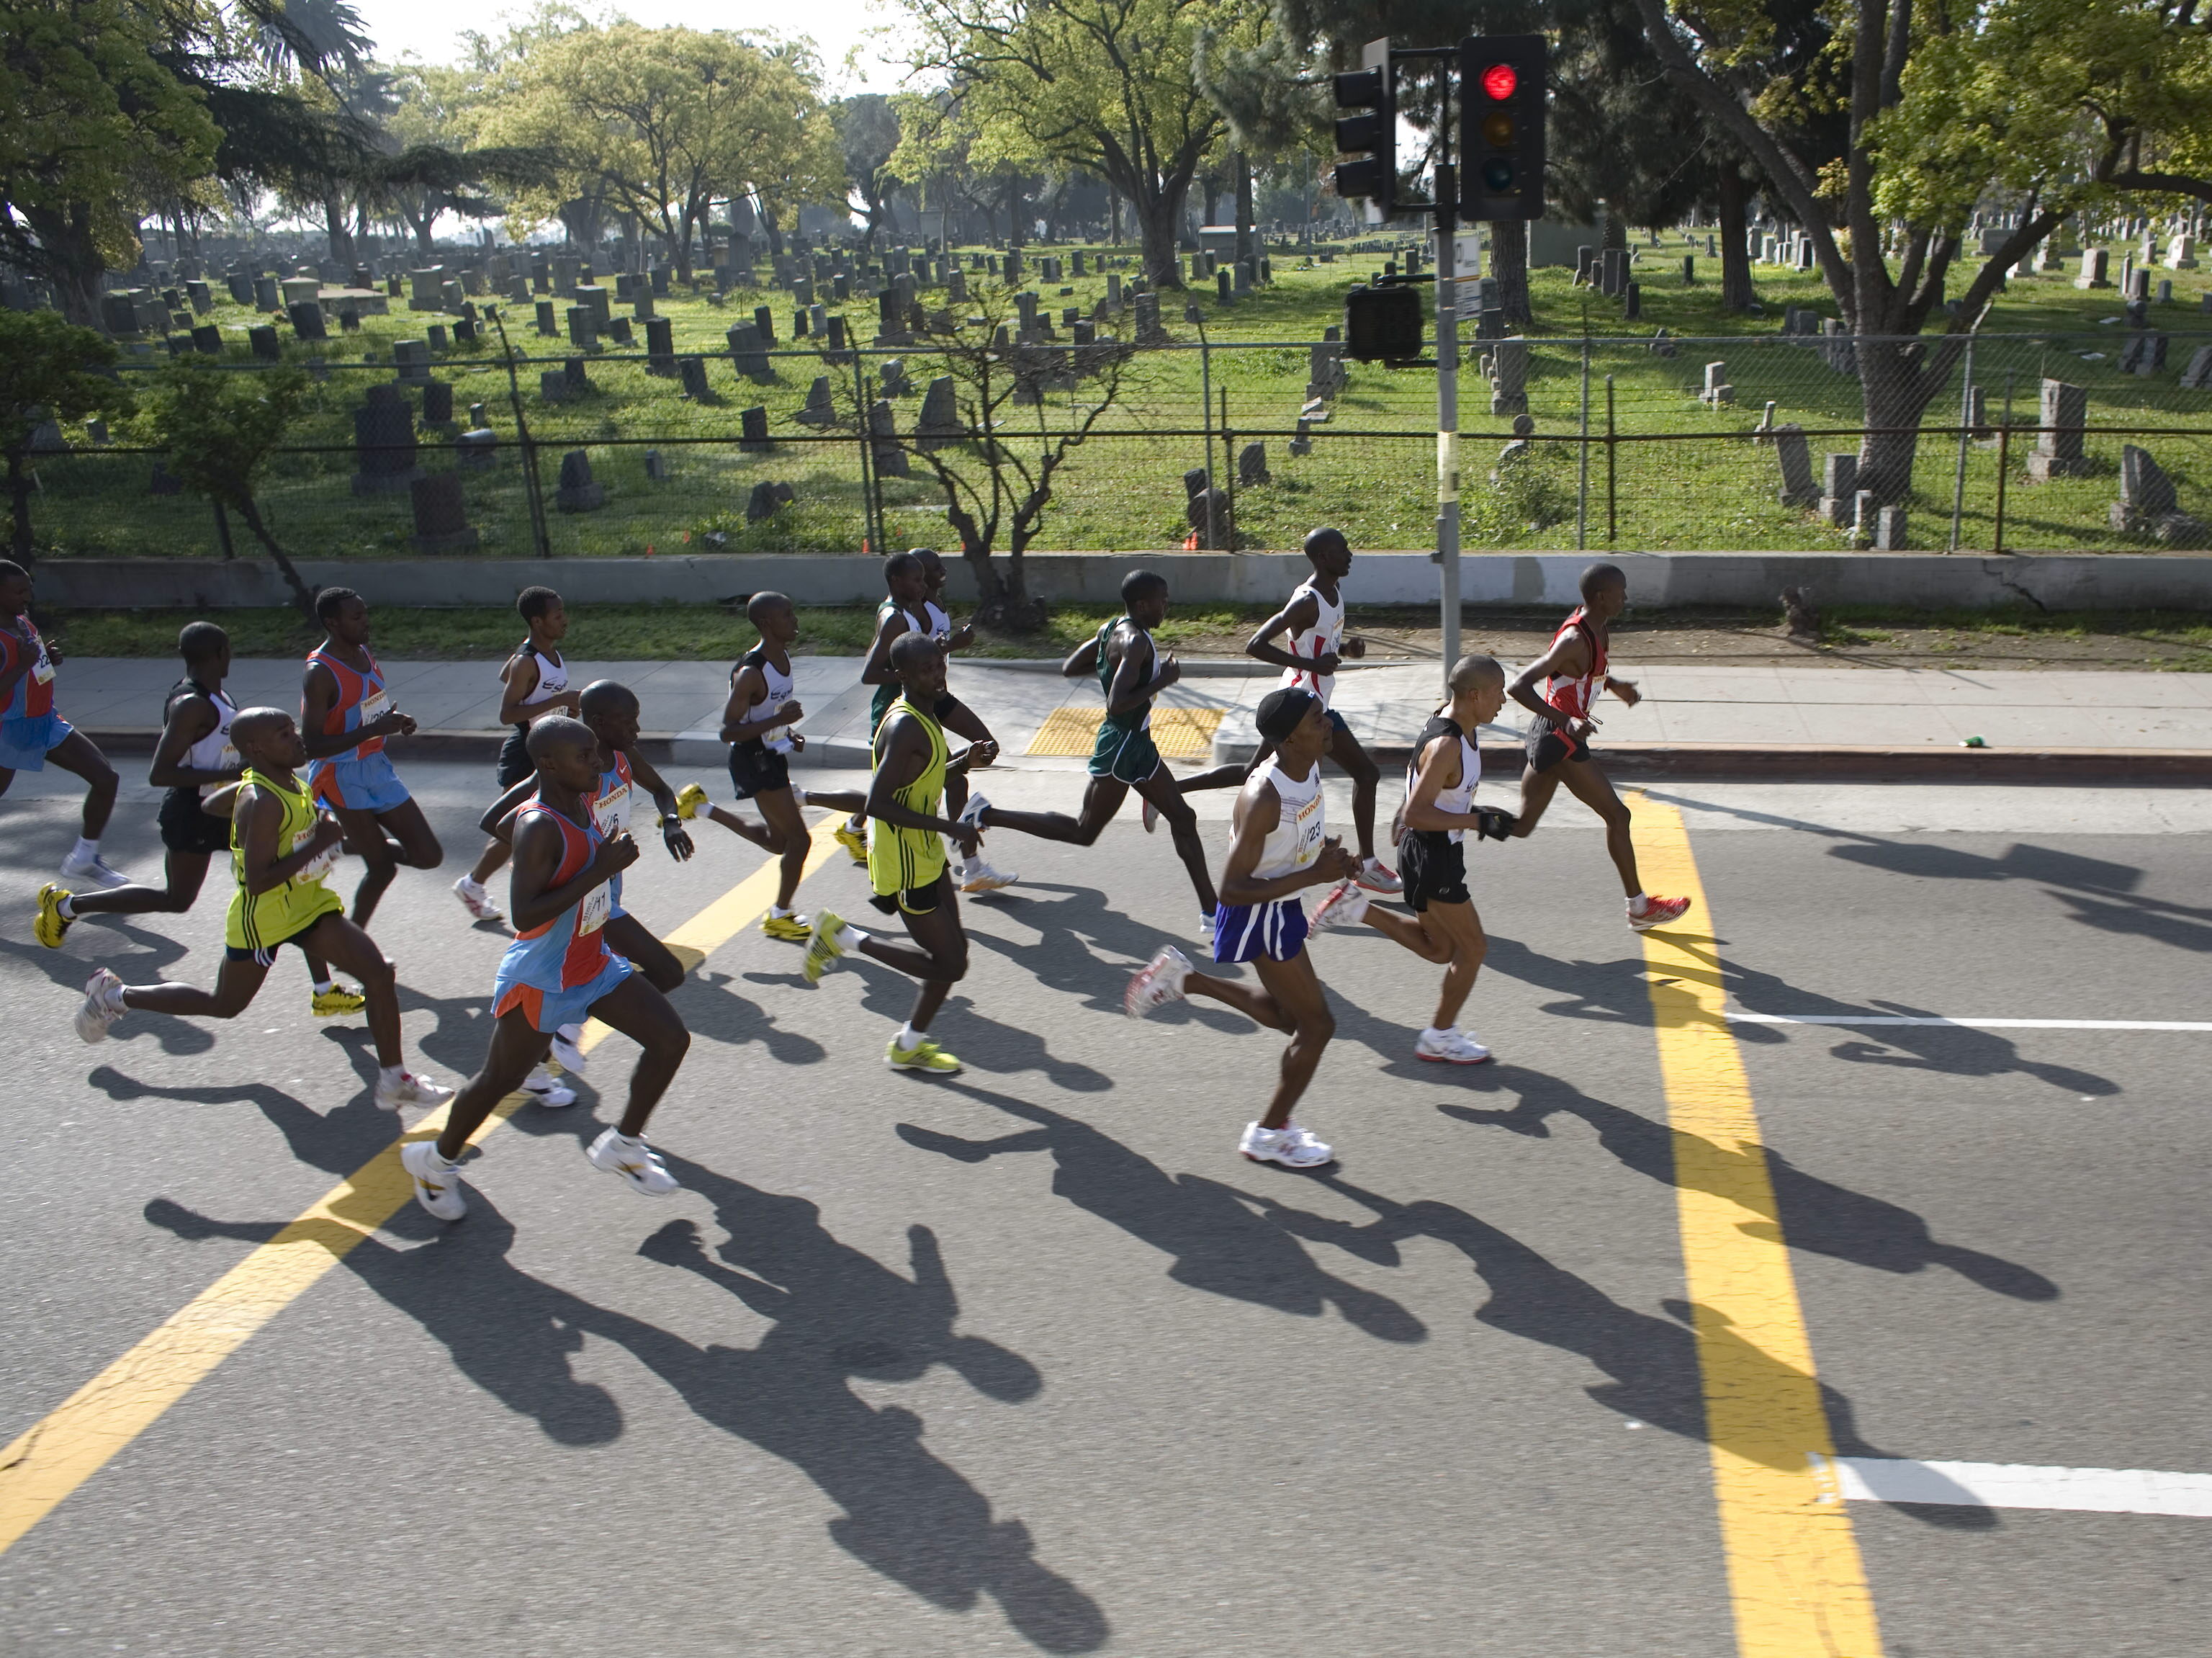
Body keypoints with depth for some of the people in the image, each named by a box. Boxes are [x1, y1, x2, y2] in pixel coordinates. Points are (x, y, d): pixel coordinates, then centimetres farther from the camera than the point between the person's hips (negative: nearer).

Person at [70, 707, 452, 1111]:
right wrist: (316, 846, -29)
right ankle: (114, 995, 37)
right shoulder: (263, 804, -28)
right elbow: (257, 882, -30)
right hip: (262, 919, -7)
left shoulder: (292, 783, -1)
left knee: (379, 973, -7)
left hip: (308, 904, 7)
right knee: (224, 1005, 16)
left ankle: (394, 1080, -1)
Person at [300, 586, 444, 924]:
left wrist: (396, 720, -1)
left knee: (429, 856, 4)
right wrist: (374, 730, -29)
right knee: (383, 867, -4)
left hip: (378, 766, 7)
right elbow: (311, 747, -25)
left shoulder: (366, 653, 4)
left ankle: (348, 844, 24)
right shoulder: (319, 673, -20)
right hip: (342, 777, -7)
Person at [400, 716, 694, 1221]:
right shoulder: (538, 828, -29)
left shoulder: (582, 803, -3)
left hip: (595, 965, 8)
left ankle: (622, 1146, 18)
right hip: (540, 981, -8)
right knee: (500, 1081, 10)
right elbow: (523, 917, -33)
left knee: (671, 1040, 2)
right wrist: (598, 870, -35)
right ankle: (437, 1161, 35)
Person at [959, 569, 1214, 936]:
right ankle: (986, 815, 12)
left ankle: (1211, 913, 13)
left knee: (1183, 819, 9)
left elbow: (1068, 668, 11)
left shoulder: (1112, 629, 5)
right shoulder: (1135, 642, -23)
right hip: (1121, 744, -10)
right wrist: (1162, 680, -22)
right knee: (1084, 832, 4)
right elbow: (1116, 705, -30)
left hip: (1137, 743, 10)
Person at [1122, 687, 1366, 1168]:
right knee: (1317, 1025, 1)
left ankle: (1184, 979, 33)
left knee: (1285, 1014, 24)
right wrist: (1314, 875, -31)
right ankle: (1269, 1135, 19)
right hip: (1259, 917, -9)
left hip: (1285, 908, 9)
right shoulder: (1262, 799, -32)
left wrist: (1331, 852, -4)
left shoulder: (1310, 769, -5)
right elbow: (1232, 890, -30)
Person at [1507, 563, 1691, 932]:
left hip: (1552, 736, 10)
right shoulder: (1575, 640, -24)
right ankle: (1639, 908, 12)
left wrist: (1612, 684, 12)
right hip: (1560, 739, -10)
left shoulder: (1600, 630, 6)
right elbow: (1520, 686, -28)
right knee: (1617, 815, 1)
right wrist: (1567, 721, -35)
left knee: (1522, 825, 13)